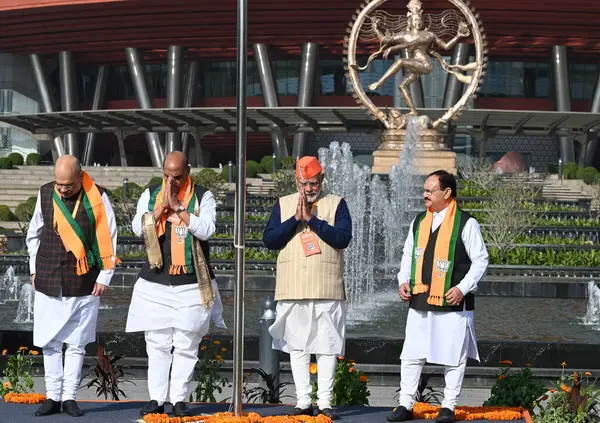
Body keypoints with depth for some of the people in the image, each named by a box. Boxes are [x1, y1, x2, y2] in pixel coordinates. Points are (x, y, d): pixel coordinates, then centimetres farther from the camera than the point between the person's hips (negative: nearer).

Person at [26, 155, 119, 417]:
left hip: (84, 284, -2)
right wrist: (34, 269, 11)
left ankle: (69, 397, 11)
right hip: (49, 283, 2)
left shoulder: (97, 197, -5)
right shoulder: (45, 194, 2)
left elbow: (110, 238, 0)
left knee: (77, 344, 4)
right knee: (50, 343, 4)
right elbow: (33, 235, 15)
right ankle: (52, 397, 11)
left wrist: (104, 276, -1)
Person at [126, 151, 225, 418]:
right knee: (157, 345, 2)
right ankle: (156, 399, 7)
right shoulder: (150, 195, 10)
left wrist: (177, 206, -13)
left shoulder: (203, 197, 3)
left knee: (186, 346, 0)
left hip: (192, 285, -2)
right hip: (155, 284, 2)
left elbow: (206, 230, -12)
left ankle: (179, 400, 6)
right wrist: (162, 206, -10)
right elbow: (138, 228, -2)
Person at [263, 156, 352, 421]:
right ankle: (303, 400, 8)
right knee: (297, 346, 4)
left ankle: (325, 401, 2)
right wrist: (296, 218, -11)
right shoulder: (283, 205, 10)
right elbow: (269, 240, -1)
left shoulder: (336, 204, 4)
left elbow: (343, 238, -10)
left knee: (327, 346, -1)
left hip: (327, 290, -2)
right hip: (292, 290, 2)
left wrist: (312, 219, -14)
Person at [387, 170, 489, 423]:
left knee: (453, 357, 3)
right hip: (419, 302, 5)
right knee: (411, 355, 5)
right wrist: (404, 281, 3)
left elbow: (480, 260, -5)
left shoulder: (466, 224, -6)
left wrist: (463, 288, -15)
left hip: (453, 303, -5)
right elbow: (408, 255, 19)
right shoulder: (418, 222, 10)